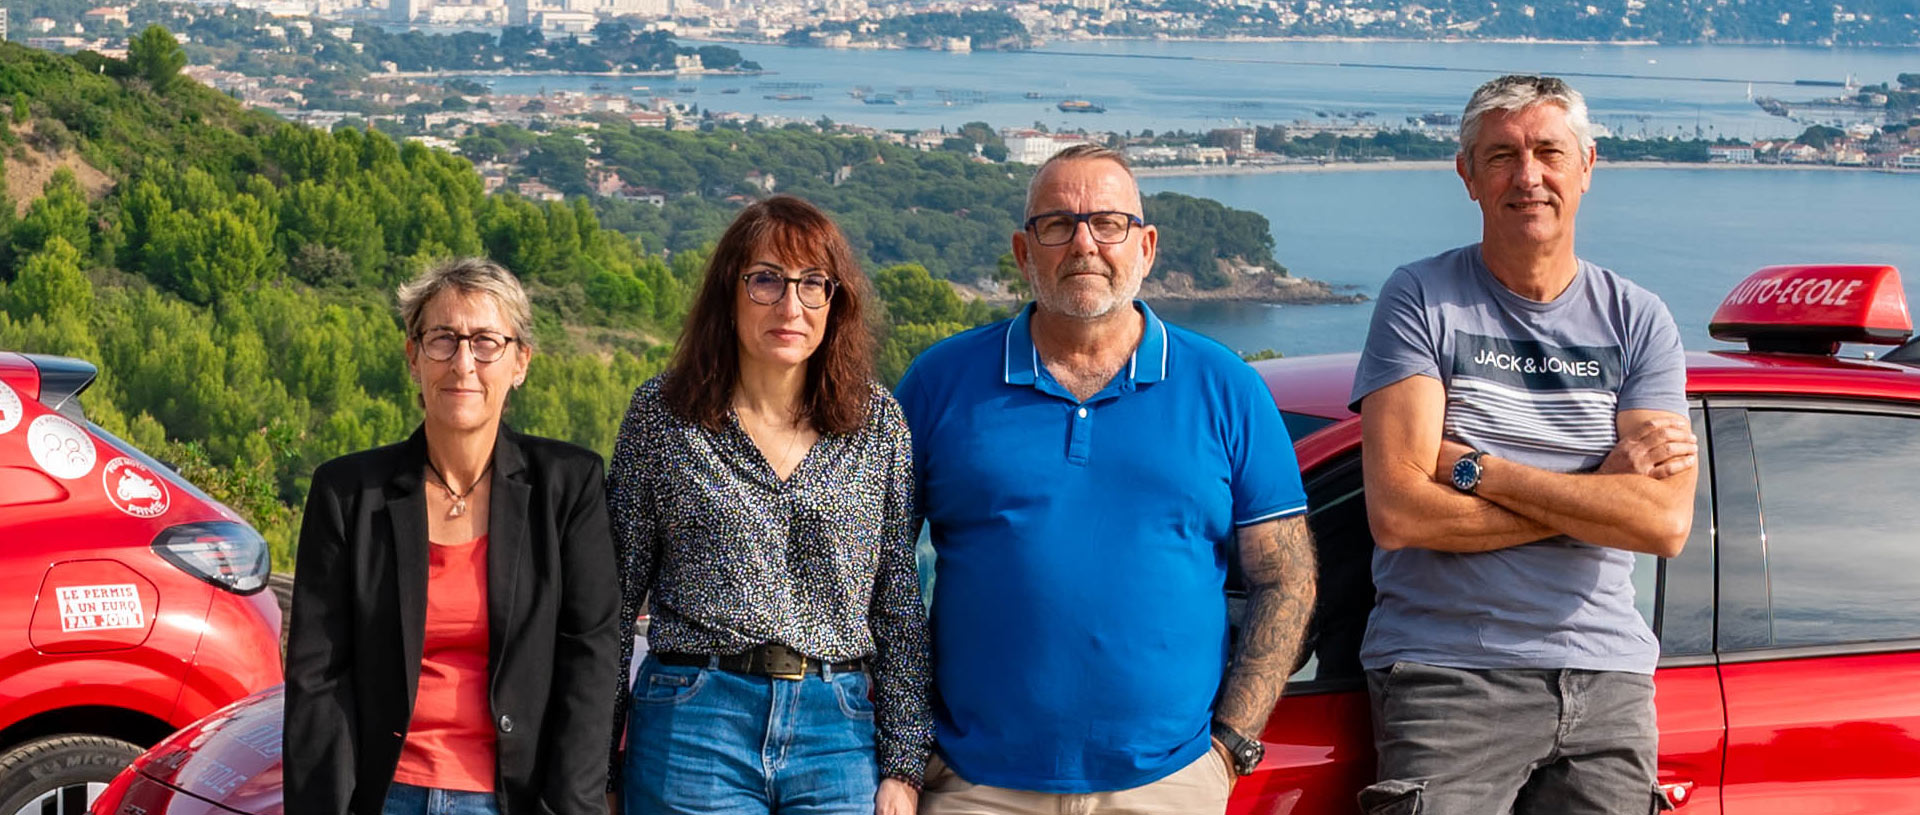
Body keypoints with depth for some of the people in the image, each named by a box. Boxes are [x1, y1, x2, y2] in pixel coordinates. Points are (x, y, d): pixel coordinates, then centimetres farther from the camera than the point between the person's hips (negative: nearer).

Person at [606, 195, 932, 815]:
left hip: (840, 734, 1)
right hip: (693, 732, -1)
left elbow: (900, 606, 6)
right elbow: (615, 589, 5)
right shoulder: (661, 414, 1)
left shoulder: (877, 422, 4)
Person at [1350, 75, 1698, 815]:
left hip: (1609, 681, 3)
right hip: (1450, 675, -3)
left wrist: (1479, 470, -11)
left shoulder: (1638, 322, 7)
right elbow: (1397, 513, -12)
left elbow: (1666, 523, -6)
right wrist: (1597, 491, -8)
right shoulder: (1419, 300, -1)